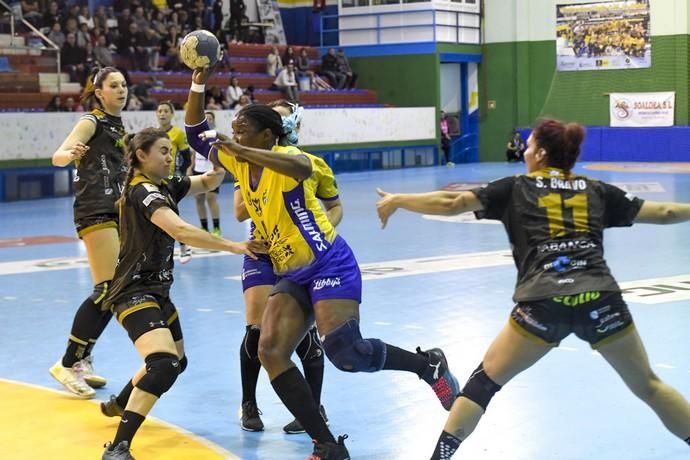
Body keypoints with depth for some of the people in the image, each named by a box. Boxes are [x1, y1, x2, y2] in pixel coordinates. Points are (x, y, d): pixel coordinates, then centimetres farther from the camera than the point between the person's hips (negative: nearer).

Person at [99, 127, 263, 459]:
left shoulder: (164, 186, 8)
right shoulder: (143, 192, -19)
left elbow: (208, 183, 8)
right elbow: (181, 231, -33)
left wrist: (220, 168, -15)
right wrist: (234, 247, -36)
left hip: (156, 291, 10)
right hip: (135, 293, -10)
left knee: (176, 361, 27)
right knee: (165, 364, -29)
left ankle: (117, 405, 49)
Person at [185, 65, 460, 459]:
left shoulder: (287, 158, -13)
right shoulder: (240, 164, 10)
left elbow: (301, 167, -39)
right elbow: (197, 135, 15)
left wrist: (245, 151, -42)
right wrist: (199, 85, 4)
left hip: (329, 265, -8)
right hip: (292, 276, 8)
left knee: (345, 353, -22)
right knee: (271, 352, -8)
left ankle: (430, 365, 6)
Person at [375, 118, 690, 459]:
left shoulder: (515, 189, 13)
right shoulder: (596, 190, 19)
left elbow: (451, 204, 8)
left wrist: (397, 201, 20)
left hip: (544, 303, -2)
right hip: (600, 300, 2)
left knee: (484, 381, 14)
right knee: (647, 385, 20)